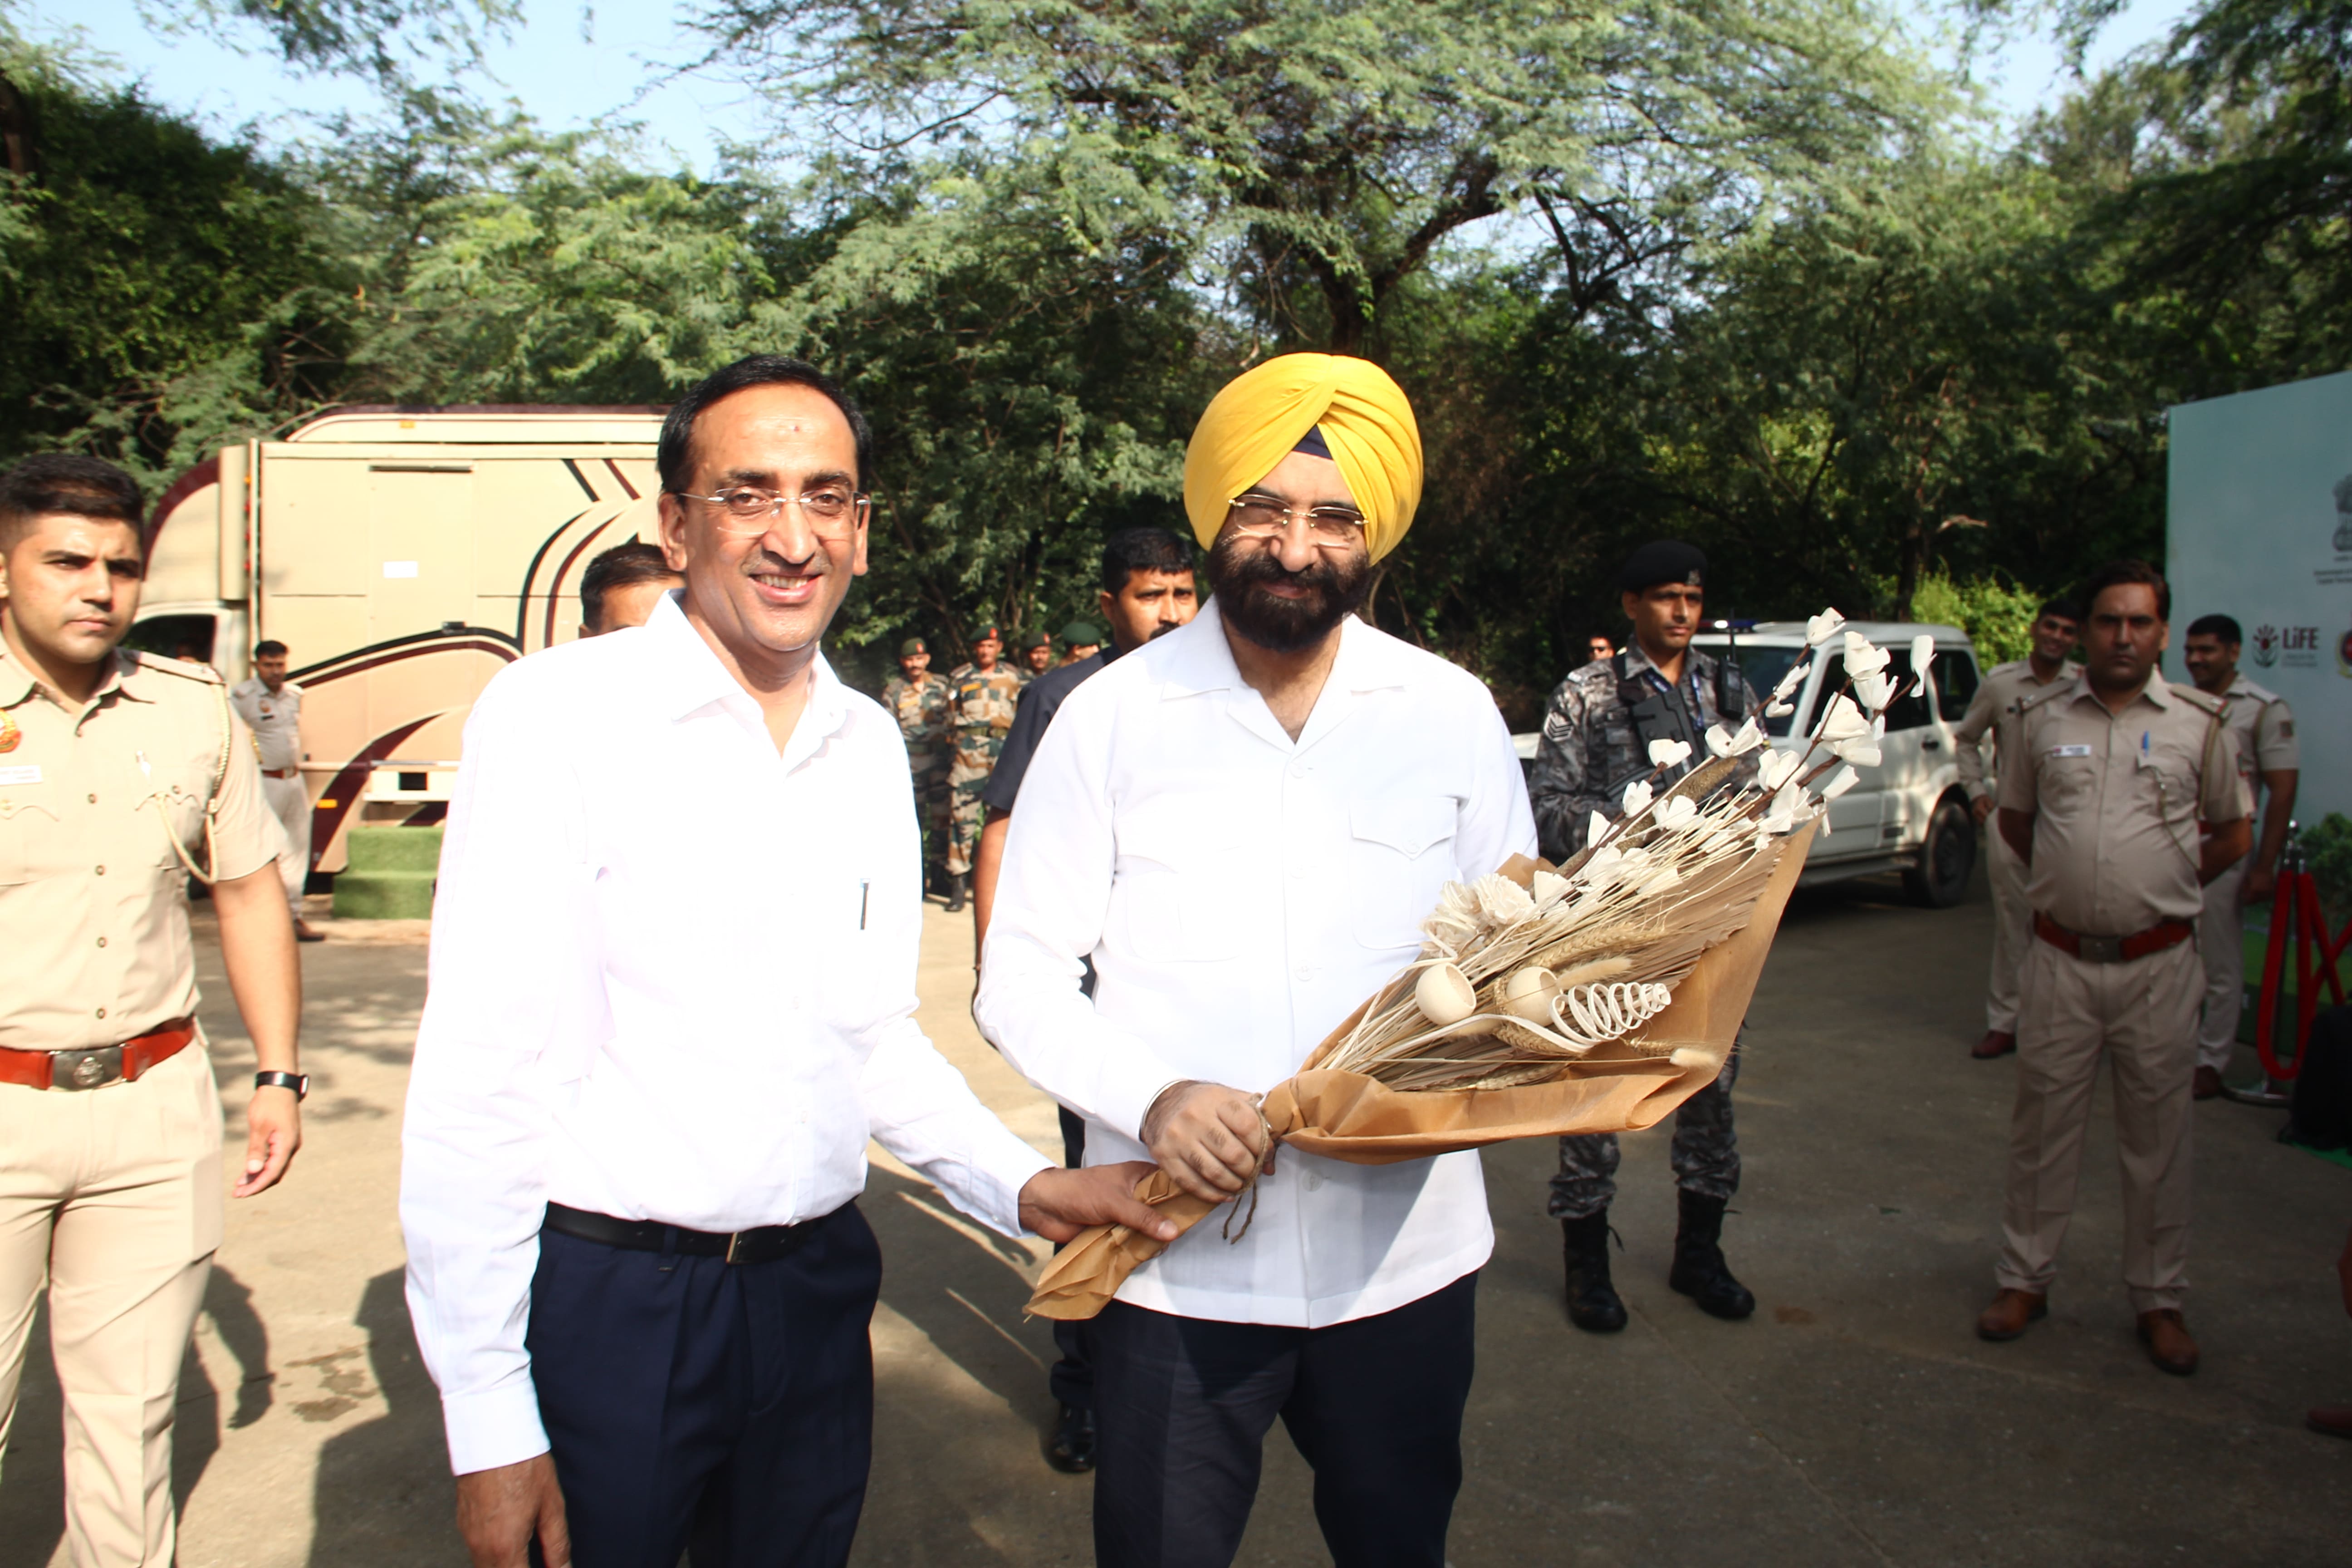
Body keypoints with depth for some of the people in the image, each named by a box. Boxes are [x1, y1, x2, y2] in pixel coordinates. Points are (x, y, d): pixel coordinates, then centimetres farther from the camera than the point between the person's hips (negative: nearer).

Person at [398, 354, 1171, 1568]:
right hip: (605, 1299, -5)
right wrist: (489, 1420, -14)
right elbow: (480, 1077, -13)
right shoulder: (556, 714, -12)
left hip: (816, 1293, 5)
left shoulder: (869, 745, 5)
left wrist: (1022, 1187, -3)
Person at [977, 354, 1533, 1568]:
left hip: (1405, 1252, 2)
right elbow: (1020, 975, -2)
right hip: (1174, 1256, -1)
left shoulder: (1453, 712, 2)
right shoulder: (1111, 715, -3)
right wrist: (1151, 1095, -19)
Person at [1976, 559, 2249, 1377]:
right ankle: (2025, 1280, 21)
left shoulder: (2201, 722, 1)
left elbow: (2233, 834, 11)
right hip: (2061, 959, 1)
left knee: (2158, 1138, 8)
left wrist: (2162, 888, 7)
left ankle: (2160, 1300, 21)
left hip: (2157, 964, -1)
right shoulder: (2041, 717, 3)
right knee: (2042, 1126, 8)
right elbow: (2015, 818, 17)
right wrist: (2077, 880, 11)